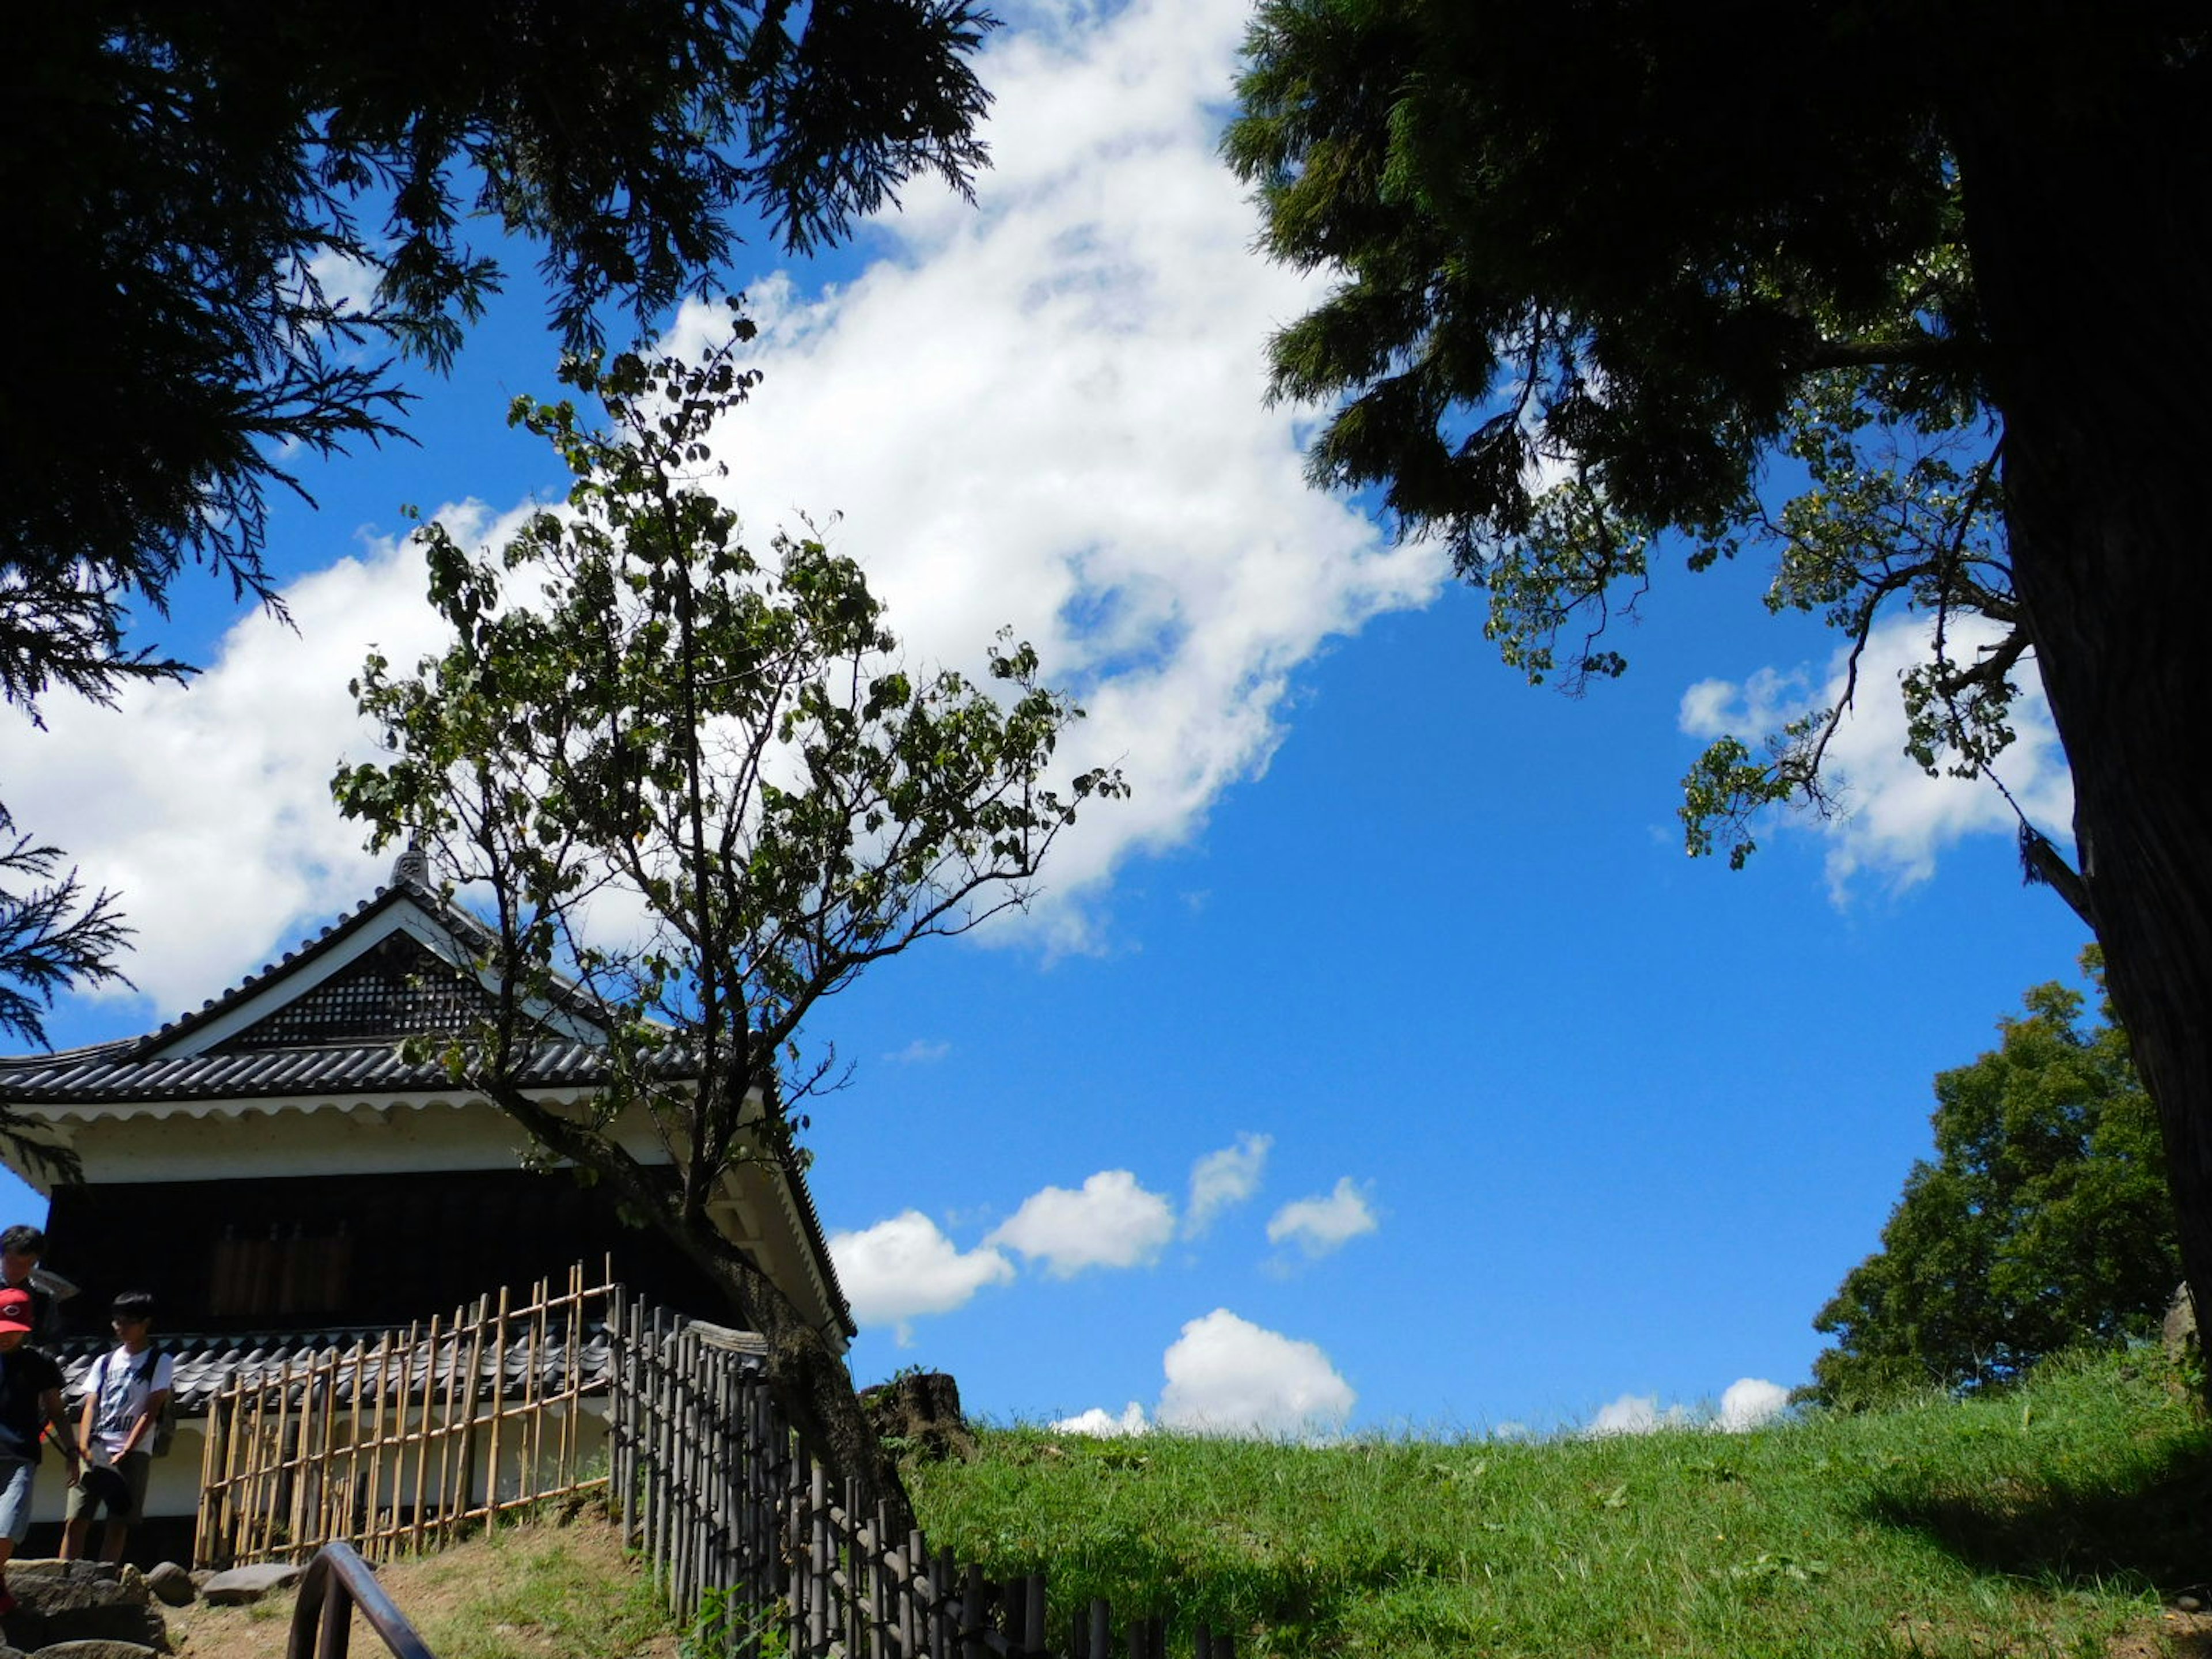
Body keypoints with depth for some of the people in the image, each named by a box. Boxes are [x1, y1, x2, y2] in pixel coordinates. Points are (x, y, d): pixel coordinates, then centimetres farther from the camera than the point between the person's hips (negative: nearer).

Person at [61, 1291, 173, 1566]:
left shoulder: (160, 1363, 4)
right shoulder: (105, 1362, 17)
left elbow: (151, 1411, -4)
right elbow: (91, 1406, 8)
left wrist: (125, 1453, -12)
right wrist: (84, 1447, -8)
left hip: (133, 1453, -3)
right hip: (96, 1451, 3)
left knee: (119, 1522, -5)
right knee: (76, 1519, -6)